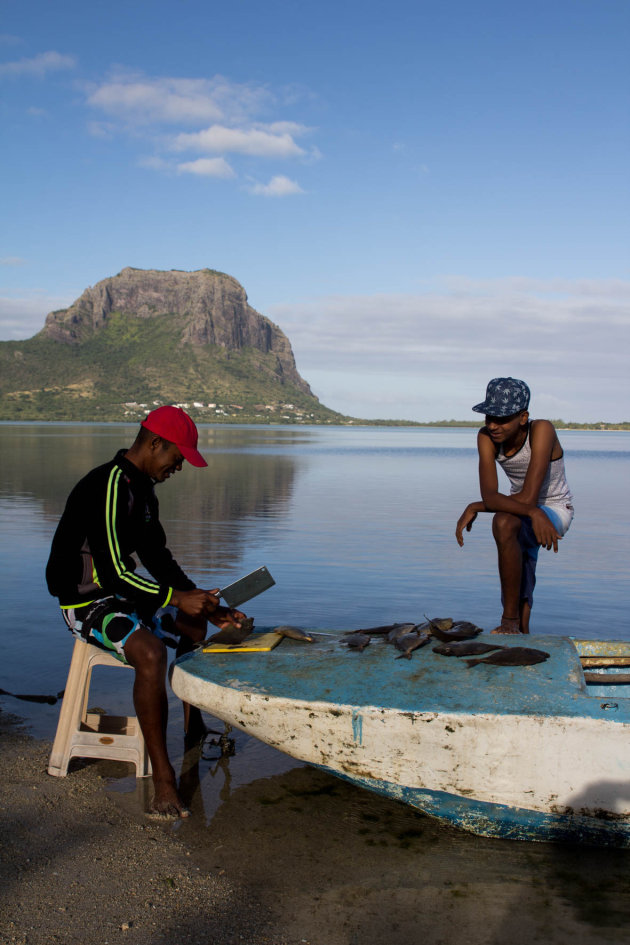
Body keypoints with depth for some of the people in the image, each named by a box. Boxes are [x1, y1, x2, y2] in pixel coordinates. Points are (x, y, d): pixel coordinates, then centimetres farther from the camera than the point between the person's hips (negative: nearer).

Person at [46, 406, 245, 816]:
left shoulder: (141, 489, 8)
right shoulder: (109, 488, -24)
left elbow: (159, 558, 13)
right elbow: (113, 572, -27)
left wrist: (208, 607, 6)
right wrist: (177, 598, -24)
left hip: (119, 592, 11)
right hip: (85, 601, -11)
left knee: (195, 626, 20)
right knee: (150, 652, -34)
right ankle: (163, 779, -26)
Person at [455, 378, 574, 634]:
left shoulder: (542, 430, -30)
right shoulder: (487, 437, -18)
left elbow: (527, 498, -35)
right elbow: (489, 496, -28)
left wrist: (473, 508, -25)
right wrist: (533, 512, -43)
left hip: (556, 512, -6)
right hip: (522, 516, 6)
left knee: (504, 522, -36)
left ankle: (510, 620, -25)